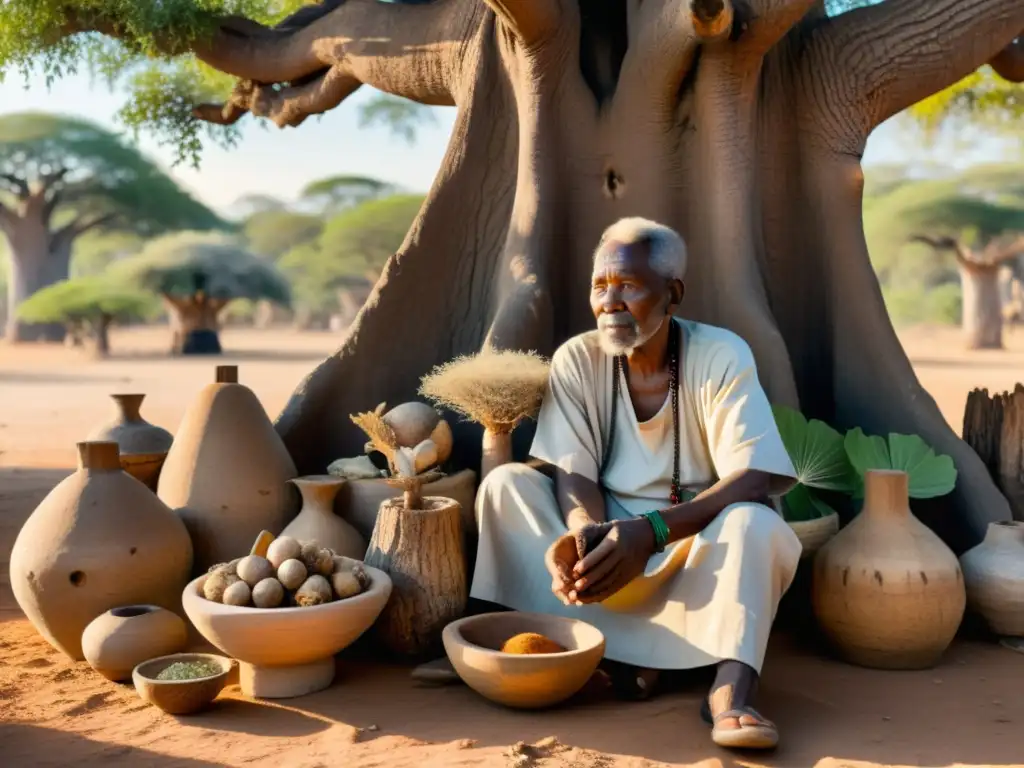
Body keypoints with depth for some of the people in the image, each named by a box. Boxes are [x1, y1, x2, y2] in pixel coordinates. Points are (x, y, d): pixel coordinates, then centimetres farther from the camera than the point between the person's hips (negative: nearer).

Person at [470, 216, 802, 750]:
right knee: (506, 483, -20)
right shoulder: (576, 359, -5)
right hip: (607, 535, 3)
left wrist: (651, 531, -36)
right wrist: (584, 528, -35)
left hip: (695, 543, -2)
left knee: (753, 523, -33)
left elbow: (755, 478, -22)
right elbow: (575, 474, -10)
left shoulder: (722, 356, -13)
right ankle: (613, 649, -28)